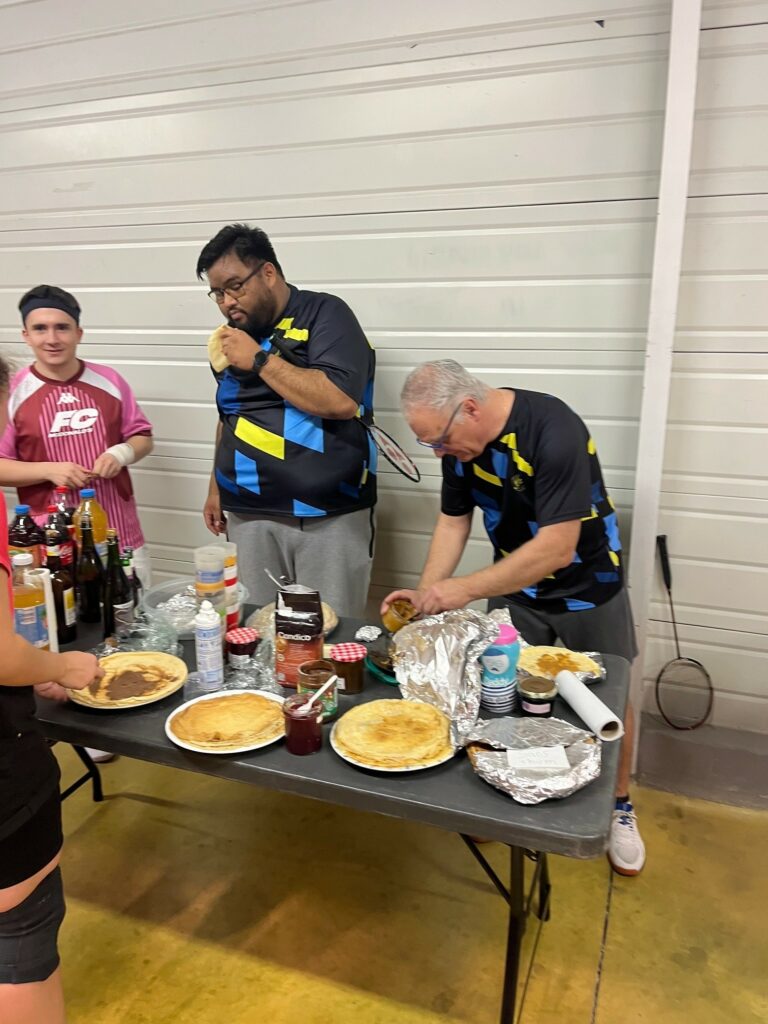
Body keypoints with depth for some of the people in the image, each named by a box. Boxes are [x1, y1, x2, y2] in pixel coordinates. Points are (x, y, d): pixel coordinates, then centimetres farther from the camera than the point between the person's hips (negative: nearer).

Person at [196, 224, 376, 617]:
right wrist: (216, 489, 21)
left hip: (328, 516, -5)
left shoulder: (325, 314, -6)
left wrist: (260, 359, -14)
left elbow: (341, 401, -21)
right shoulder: (233, 336, 14)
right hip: (249, 516, 6)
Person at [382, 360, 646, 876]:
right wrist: (426, 594, -15)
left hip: (587, 585, -4)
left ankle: (620, 807, 35)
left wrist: (465, 589, -33)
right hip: (515, 584, 5)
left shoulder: (554, 431, -33)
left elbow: (557, 548, -34)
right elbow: (453, 522, -3)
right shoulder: (459, 440, -12)